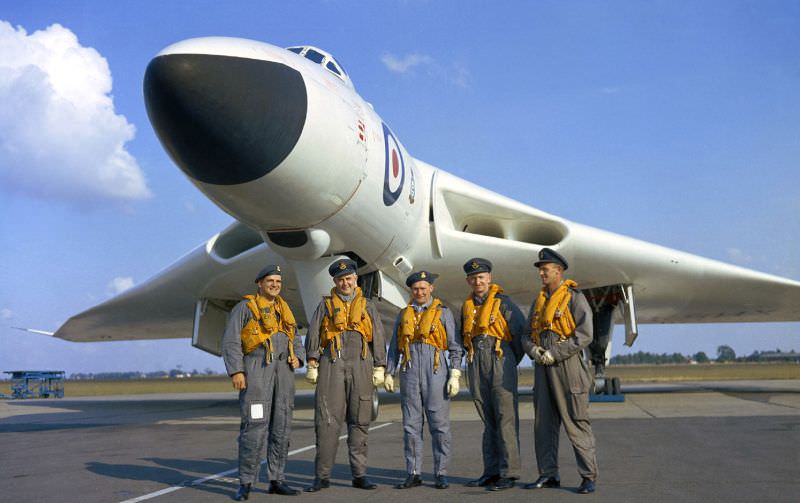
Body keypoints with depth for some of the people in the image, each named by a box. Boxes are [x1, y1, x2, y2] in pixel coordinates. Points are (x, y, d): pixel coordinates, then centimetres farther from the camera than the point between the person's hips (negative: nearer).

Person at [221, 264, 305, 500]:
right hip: (256, 368, -6)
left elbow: (295, 341, 23)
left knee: (281, 427, 5)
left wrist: (297, 358, 2)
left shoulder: (283, 309, 19)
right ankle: (245, 484, -2)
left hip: (283, 370, 6)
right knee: (254, 426, -11)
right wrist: (236, 371, -15)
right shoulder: (244, 307, 1)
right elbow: (230, 341, -5)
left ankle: (276, 480, 12)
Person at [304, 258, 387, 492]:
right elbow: (313, 334, 7)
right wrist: (312, 364, -3)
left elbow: (378, 338, 11)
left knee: (359, 421, 3)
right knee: (327, 420, -4)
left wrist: (379, 368, 2)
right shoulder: (325, 304, 14)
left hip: (360, 364, 1)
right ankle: (322, 476, 2)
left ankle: (359, 475, 10)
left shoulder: (367, 306, 16)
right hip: (332, 363, -1)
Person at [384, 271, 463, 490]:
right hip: (410, 373, 3)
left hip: (436, 373, -3)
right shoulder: (404, 314, 14)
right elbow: (394, 347, 16)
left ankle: (441, 474, 8)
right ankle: (413, 474, 12)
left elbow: (455, 347, 2)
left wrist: (454, 375, -7)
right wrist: (389, 374, 9)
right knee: (411, 426, 5)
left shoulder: (443, 312, 4)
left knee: (439, 425, -1)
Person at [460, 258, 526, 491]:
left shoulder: (502, 302, -2)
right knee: (488, 421, 9)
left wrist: (513, 361, 4)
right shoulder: (467, 306, 14)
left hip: (500, 360, -5)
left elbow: (521, 331, -3)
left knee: (506, 418, -6)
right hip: (476, 365, 5)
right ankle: (491, 472, 13)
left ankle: (508, 474, -5)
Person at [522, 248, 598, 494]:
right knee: (543, 422, 8)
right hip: (542, 367, 7)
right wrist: (532, 349, -4)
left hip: (566, 365, -7)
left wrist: (555, 353, -16)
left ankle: (588, 477, 4)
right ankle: (548, 474, 17)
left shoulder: (574, 297, -4)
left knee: (576, 423, -4)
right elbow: (527, 334, 18)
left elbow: (584, 335, -13)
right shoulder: (539, 299, 17)